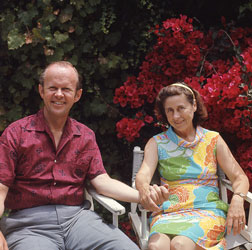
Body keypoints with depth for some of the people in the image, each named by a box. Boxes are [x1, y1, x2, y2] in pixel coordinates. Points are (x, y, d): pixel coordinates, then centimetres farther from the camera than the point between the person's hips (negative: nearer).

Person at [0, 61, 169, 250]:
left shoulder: (86, 136, 16)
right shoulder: (16, 133, 5)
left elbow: (101, 180, 7)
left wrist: (142, 196, -11)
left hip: (77, 217, 3)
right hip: (29, 224, -2)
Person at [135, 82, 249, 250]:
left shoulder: (213, 140, 12)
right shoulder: (157, 143, 12)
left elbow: (239, 177, 8)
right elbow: (143, 174, -4)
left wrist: (237, 199, -15)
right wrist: (144, 190, -29)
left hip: (207, 211, 0)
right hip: (168, 212, 0)